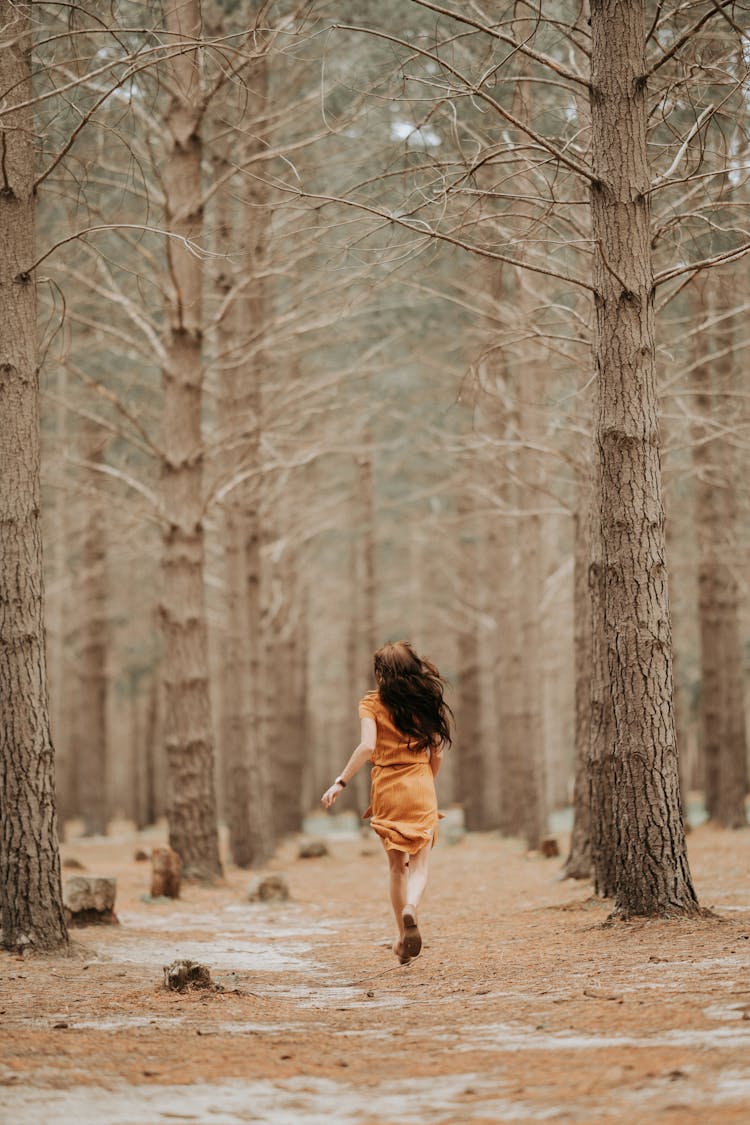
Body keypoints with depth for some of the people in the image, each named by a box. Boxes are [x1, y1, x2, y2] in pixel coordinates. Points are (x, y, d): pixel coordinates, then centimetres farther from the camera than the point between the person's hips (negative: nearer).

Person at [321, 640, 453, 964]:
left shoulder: (373, 703, -4)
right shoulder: (425, 704, 5)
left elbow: (368, 746, -18)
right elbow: (437, 756, 7)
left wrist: (340, 782, -15)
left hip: (387, 790, -1)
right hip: (421, 788, 1)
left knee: (397, 865, 12)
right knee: (419, 864, 1)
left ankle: (402, 936, 12)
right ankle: (411, 907, -30)